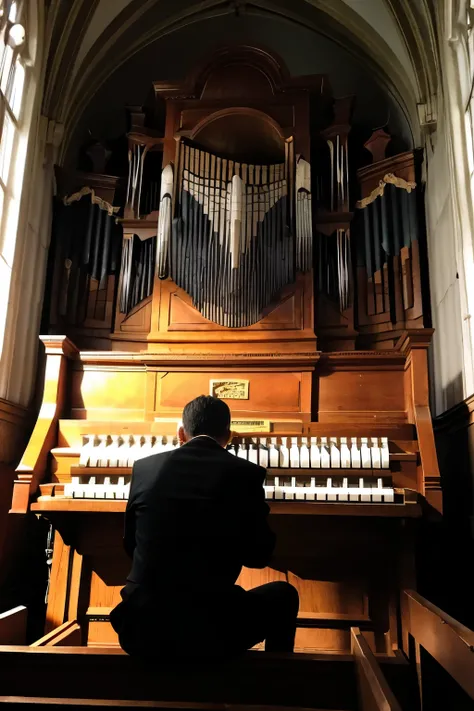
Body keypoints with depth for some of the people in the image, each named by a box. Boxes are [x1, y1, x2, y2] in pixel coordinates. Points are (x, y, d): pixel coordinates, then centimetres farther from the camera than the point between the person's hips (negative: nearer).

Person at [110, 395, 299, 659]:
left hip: (142, 627, 4)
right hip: (210, 630, -3)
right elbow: (259, 556, 4)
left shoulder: (145, 468, 3)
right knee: (284, 595, 24)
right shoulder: (246, 473, -6)